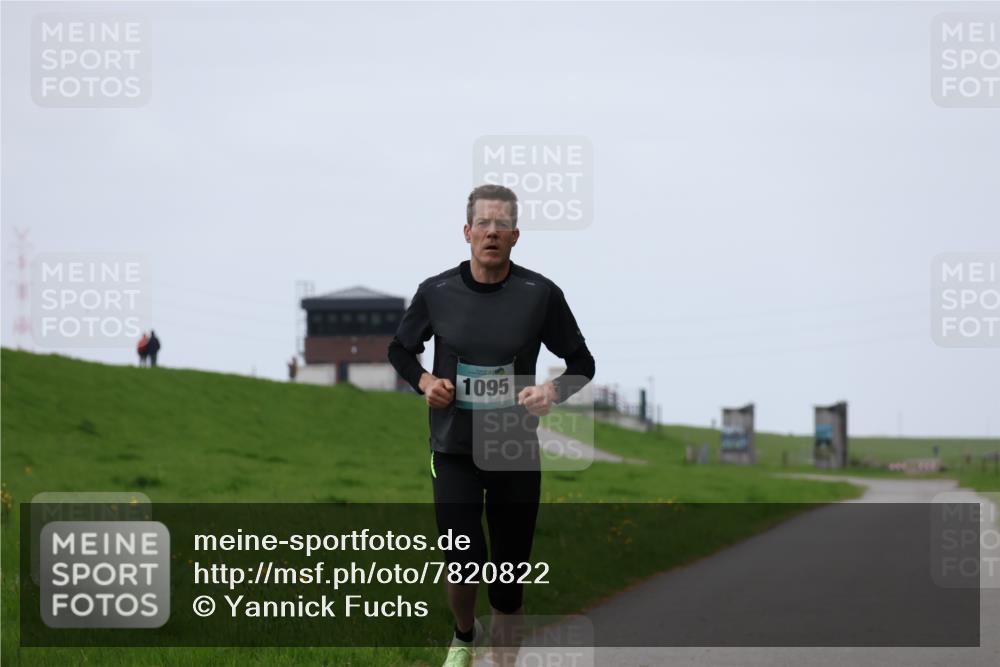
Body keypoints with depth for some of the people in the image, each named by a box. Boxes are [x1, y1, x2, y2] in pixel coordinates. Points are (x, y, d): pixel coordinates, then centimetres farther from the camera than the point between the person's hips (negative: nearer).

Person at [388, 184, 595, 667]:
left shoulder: (540, 294, -6)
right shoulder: (436, 292, -3)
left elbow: (582, 363, 5)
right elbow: (399, 350, 14)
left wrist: (554, 391, -15)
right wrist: (423, 380, -6)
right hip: (454, 451, 0)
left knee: (509, 570, 5)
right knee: (466, 564, -9)